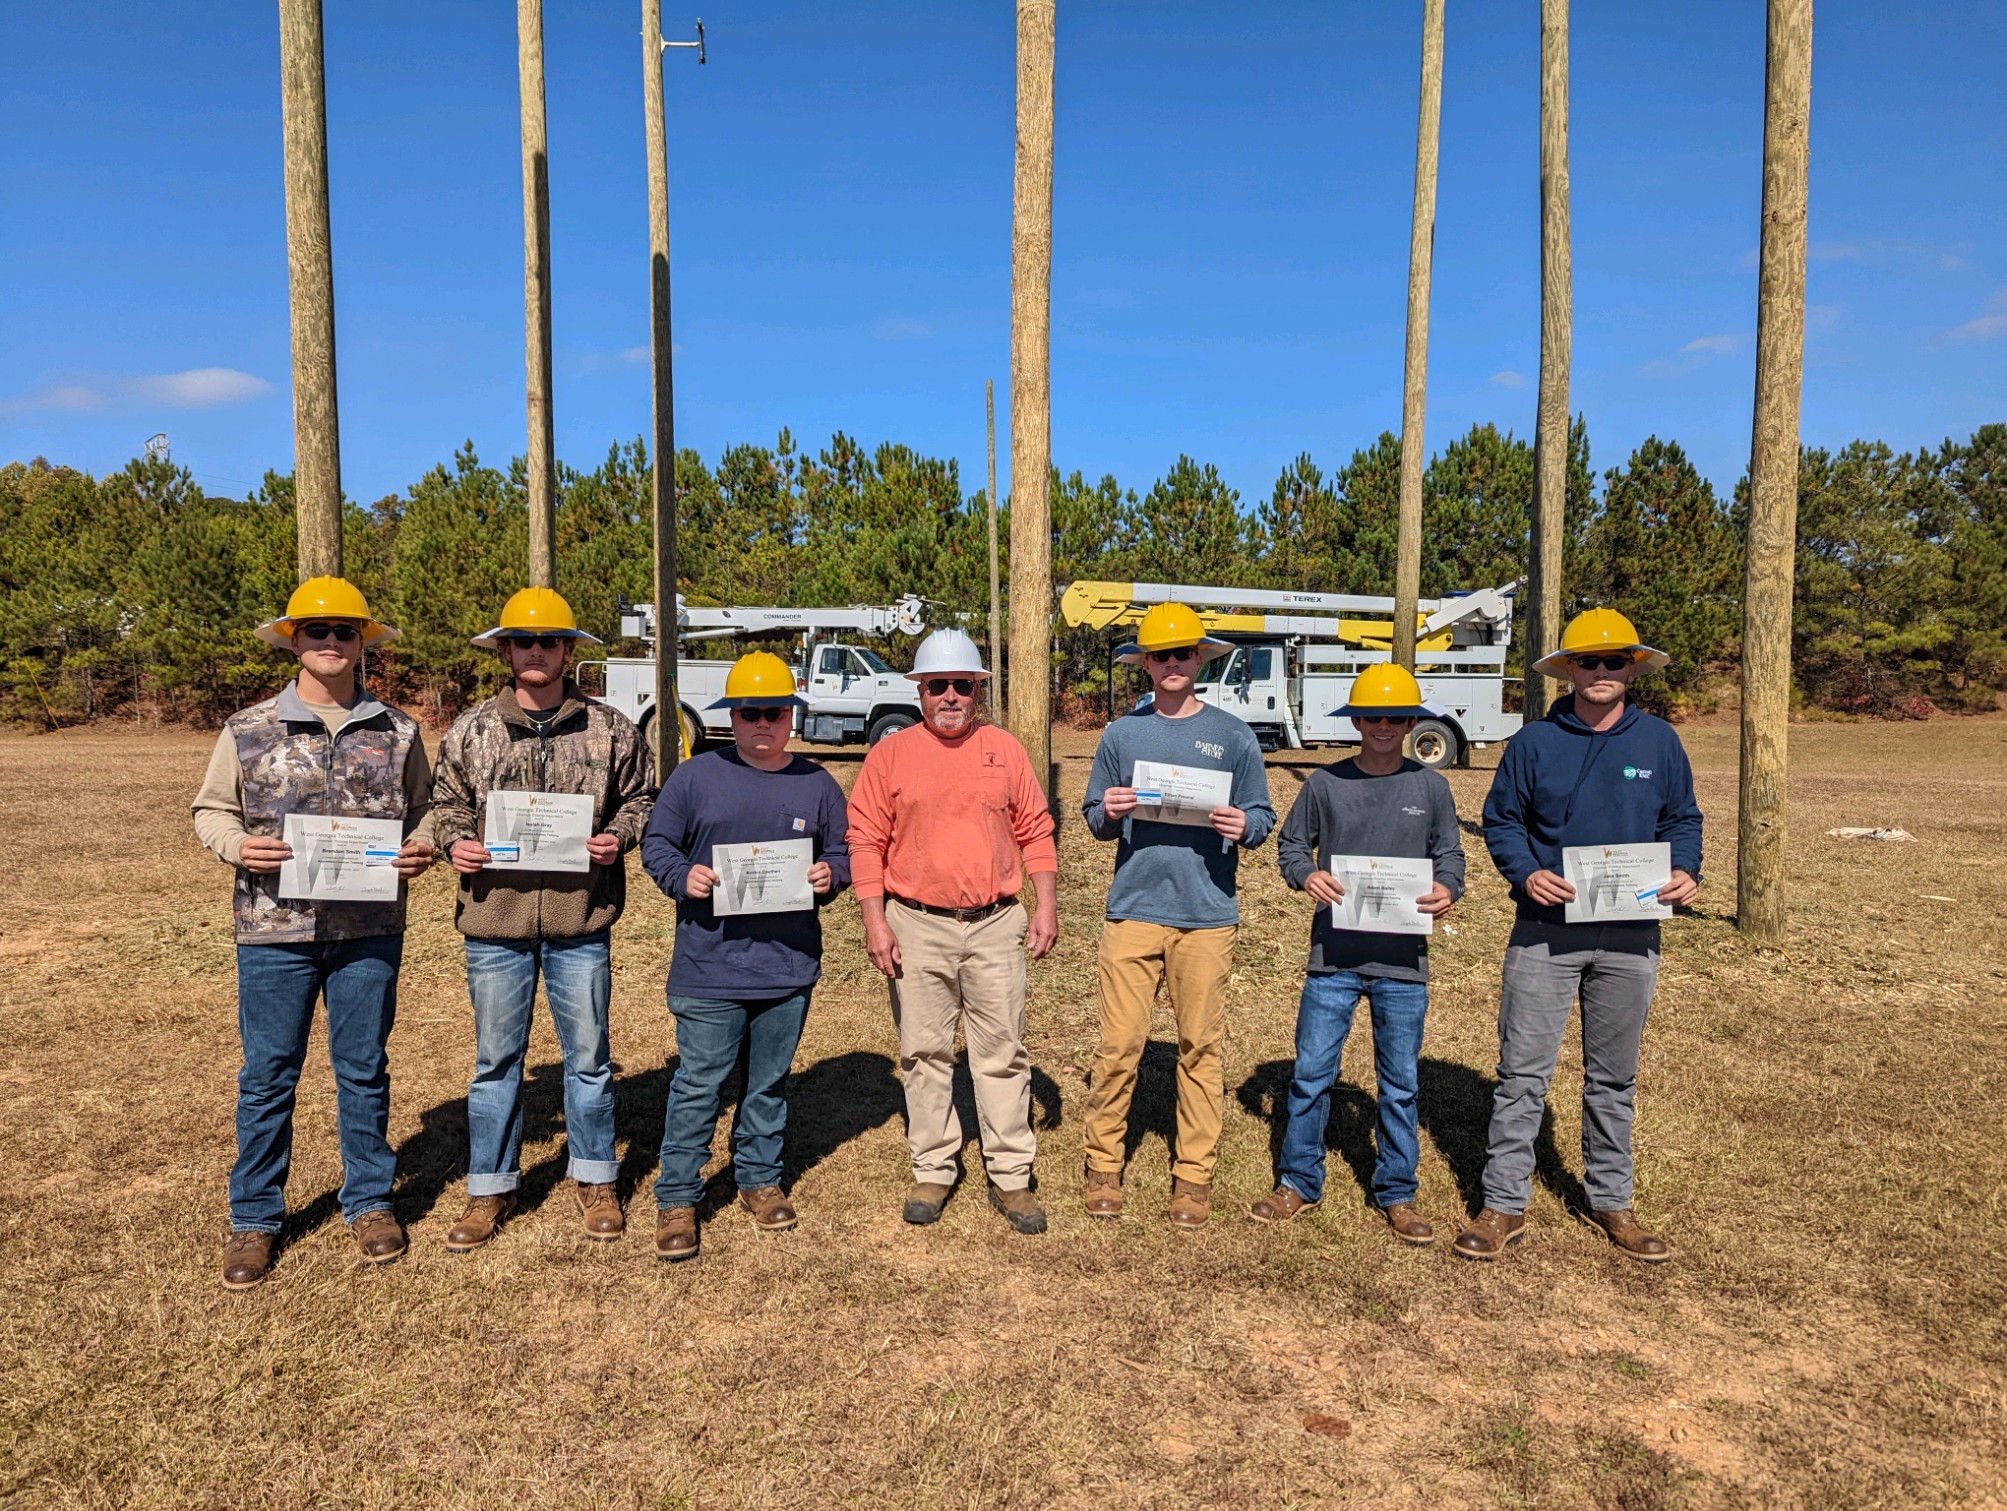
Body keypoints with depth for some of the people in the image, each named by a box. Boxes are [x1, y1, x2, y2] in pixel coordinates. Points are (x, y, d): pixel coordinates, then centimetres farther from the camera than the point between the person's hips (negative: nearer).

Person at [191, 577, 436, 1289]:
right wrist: (238, 846, -12)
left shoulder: (397, 731, 4)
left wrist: (421, 846, -8)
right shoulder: (248, 730, 2)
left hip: (370, 932, 1)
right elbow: (211, 810, 9)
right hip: (275, 931, 0)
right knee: (267, 1075, 8)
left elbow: (423, 805, 13)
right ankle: (254, 1218, 24)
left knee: (364, 1069, 12)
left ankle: (369, 1200, 28)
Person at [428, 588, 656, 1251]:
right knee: (496, 1060, 11)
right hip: (494, 921, 1)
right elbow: (446, 802, 14)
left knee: (588, 1056, 10)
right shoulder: (471, 730, 6)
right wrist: (454, 842, -6)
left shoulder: (610, 729, 2)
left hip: (580, 922, -1)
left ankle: (595, 1180, 27)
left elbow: (641, 799, 8)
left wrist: (618, 836, -10)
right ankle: (490, 1189, 26)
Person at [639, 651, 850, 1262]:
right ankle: (676, 1198, 16)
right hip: (709, 967, -2)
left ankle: (759, 1179, 33)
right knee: (698, 1084, 2)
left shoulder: (817, 785, 6)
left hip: (789, 966, 3)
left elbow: (842, 852, 13)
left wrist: (829, 875, -9)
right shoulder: (694, 777, 0)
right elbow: (655, 844, 4)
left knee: (770, 1081, 16)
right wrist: (683, 876, -16)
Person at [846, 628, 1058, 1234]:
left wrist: (1045, 906, 2)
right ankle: (932, 1171, 22)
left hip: (996, 924, 1)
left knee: (1003, 1053, 5)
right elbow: (866, 841, 0)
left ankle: (1011, 1177, 15)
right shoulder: (891, 754, 2)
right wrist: (875, 922, -7)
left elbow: (1035, 831, 10)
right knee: (925, 1054, 8)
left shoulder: (1005, 750, 7)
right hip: (917, 927, 0)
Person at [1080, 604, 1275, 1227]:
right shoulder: (1122, 734, 9)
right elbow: (1094, 821, 11)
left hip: (1207, 914, 0)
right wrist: (1109, 812, -11)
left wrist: (1242, 826, -14)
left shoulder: (1233, 736, 6)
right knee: (1119, 1043, 0)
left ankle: (1194, 1174, 17)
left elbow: (1262, 818, 7)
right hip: (1133, 909, 0)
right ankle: (1103, 1164, 15)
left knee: (1201, 1046, 5)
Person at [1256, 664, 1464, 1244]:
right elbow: (1290, 843, 8)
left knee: (1401, 1082, 10)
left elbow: (1450, 855, 10)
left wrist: (1446, 889, -11)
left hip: (1402, 960, 1)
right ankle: (1298, 1182, 21)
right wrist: (1307, 875, -12)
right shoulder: (1325, 782, 2)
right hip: (1333, 956, 0)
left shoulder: (1431, 787, 5)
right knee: (1312, 1072, 5)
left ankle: (1396, 1194, 25)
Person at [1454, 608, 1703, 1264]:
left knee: (1614, 1076, 15)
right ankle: (1504, 1204, 8)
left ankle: (1611, 1200, 30)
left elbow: (1682, 819, 12)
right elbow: (1500, 820, 4)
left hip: (1629, 936, 2)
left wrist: (1686, 871, -7)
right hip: (1545, 932, -2)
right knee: (1523, 1072, -1)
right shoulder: (1533, 743, 0)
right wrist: (1525, 873, -14)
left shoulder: (1659, 741, 6)